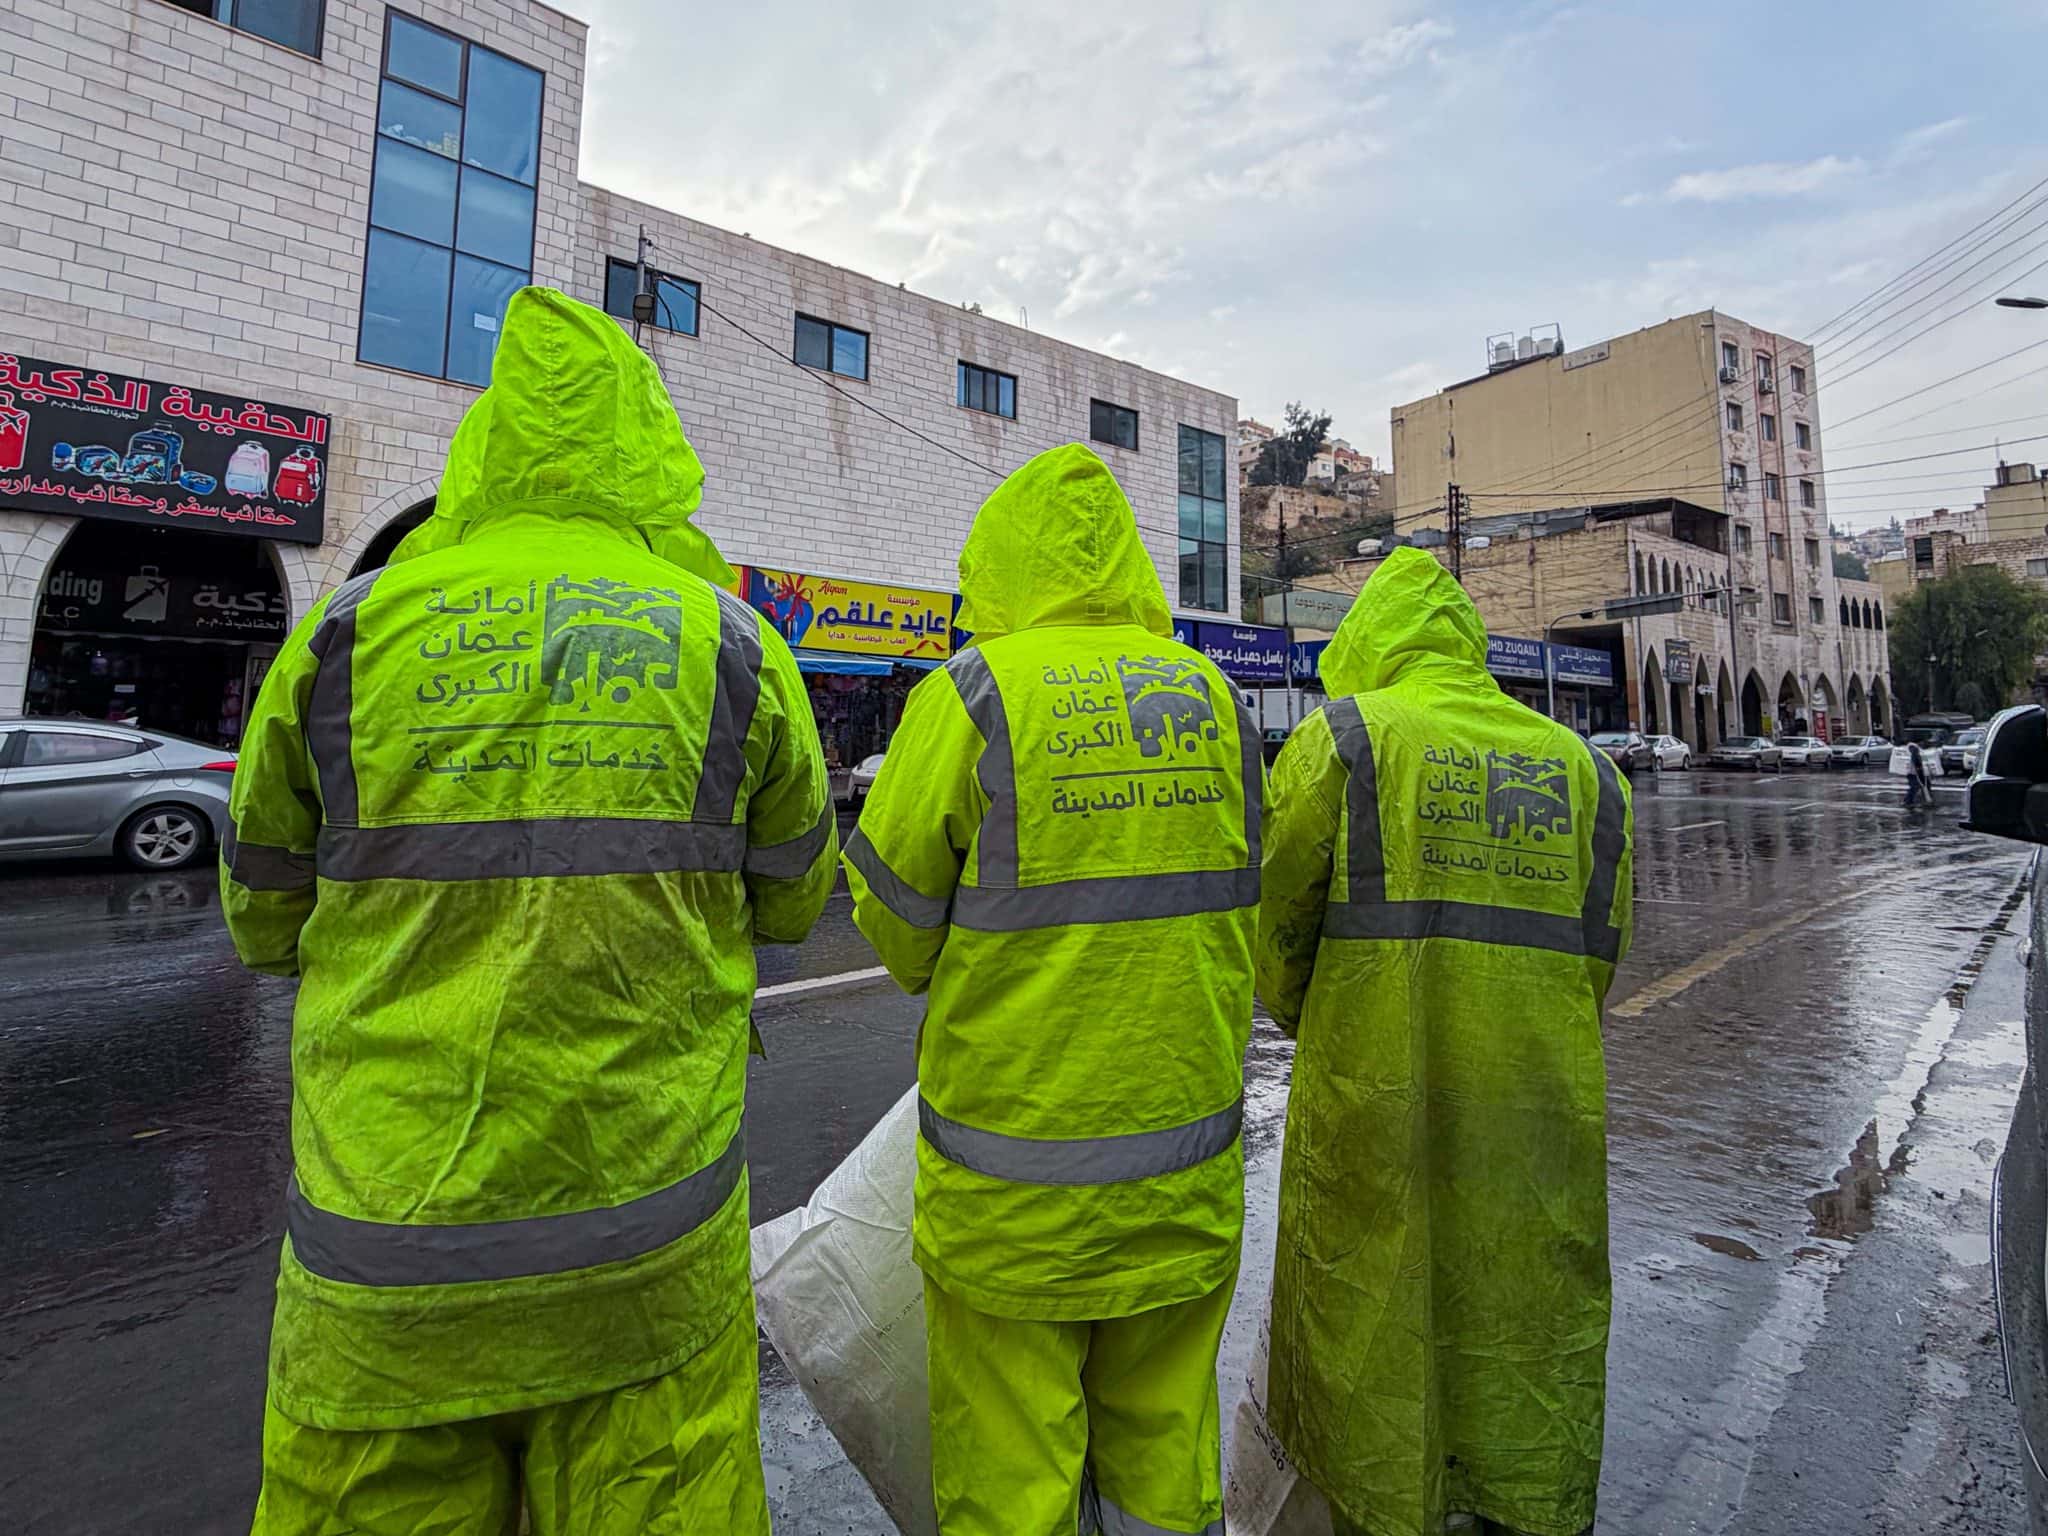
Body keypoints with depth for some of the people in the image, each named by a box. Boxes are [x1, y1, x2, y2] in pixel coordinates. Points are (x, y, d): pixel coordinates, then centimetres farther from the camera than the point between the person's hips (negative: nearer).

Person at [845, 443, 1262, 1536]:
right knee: (1166, 1438, 23)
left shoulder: (971, 696, -12)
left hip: (1016, 1173, -4)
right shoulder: (1214, 697, 2)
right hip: (1185, 1160, 5)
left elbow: (896, 929, -6)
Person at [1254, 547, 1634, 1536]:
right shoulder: (1585, 769, 10)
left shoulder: (1341, 739, -5)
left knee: (1372, 1331, 13)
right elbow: (1600, 957, 14)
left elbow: (1272, 924, -3)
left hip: (1376, 1102, -4)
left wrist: (1308, 1024, 15)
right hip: (1540, 1115, 5)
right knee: (1526, 1343, 21)